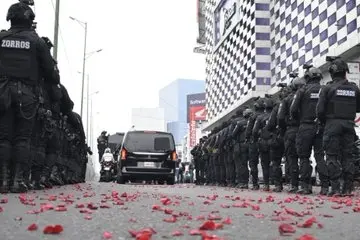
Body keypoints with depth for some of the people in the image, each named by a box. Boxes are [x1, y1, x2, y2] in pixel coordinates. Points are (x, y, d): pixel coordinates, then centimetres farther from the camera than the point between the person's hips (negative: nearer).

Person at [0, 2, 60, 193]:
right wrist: (56, 80, 25)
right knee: (22, 138, 2)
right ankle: (18, 179, -3)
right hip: (25, 94, -1)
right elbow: (48, 70, 6)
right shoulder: (36, 41, 4)